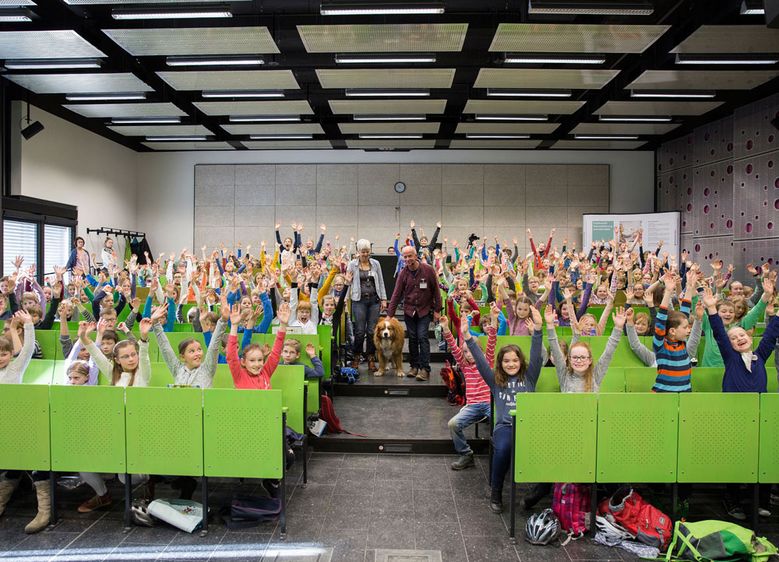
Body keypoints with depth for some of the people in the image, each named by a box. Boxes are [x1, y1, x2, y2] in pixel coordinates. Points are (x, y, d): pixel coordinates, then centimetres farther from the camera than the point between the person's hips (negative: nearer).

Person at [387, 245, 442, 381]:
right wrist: (389, 314, -6)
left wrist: (437, 310, -5)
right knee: (412, 338, 6)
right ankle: (414, 366, 16)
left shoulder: (428, 270, -9)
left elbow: (436, 290, -3)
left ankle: (425, 369, -8)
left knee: (422, 337, -10)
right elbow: (396, 294, -2)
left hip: (425, 310, -3)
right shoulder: (403, 273, -2)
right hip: (409, 310, 3)